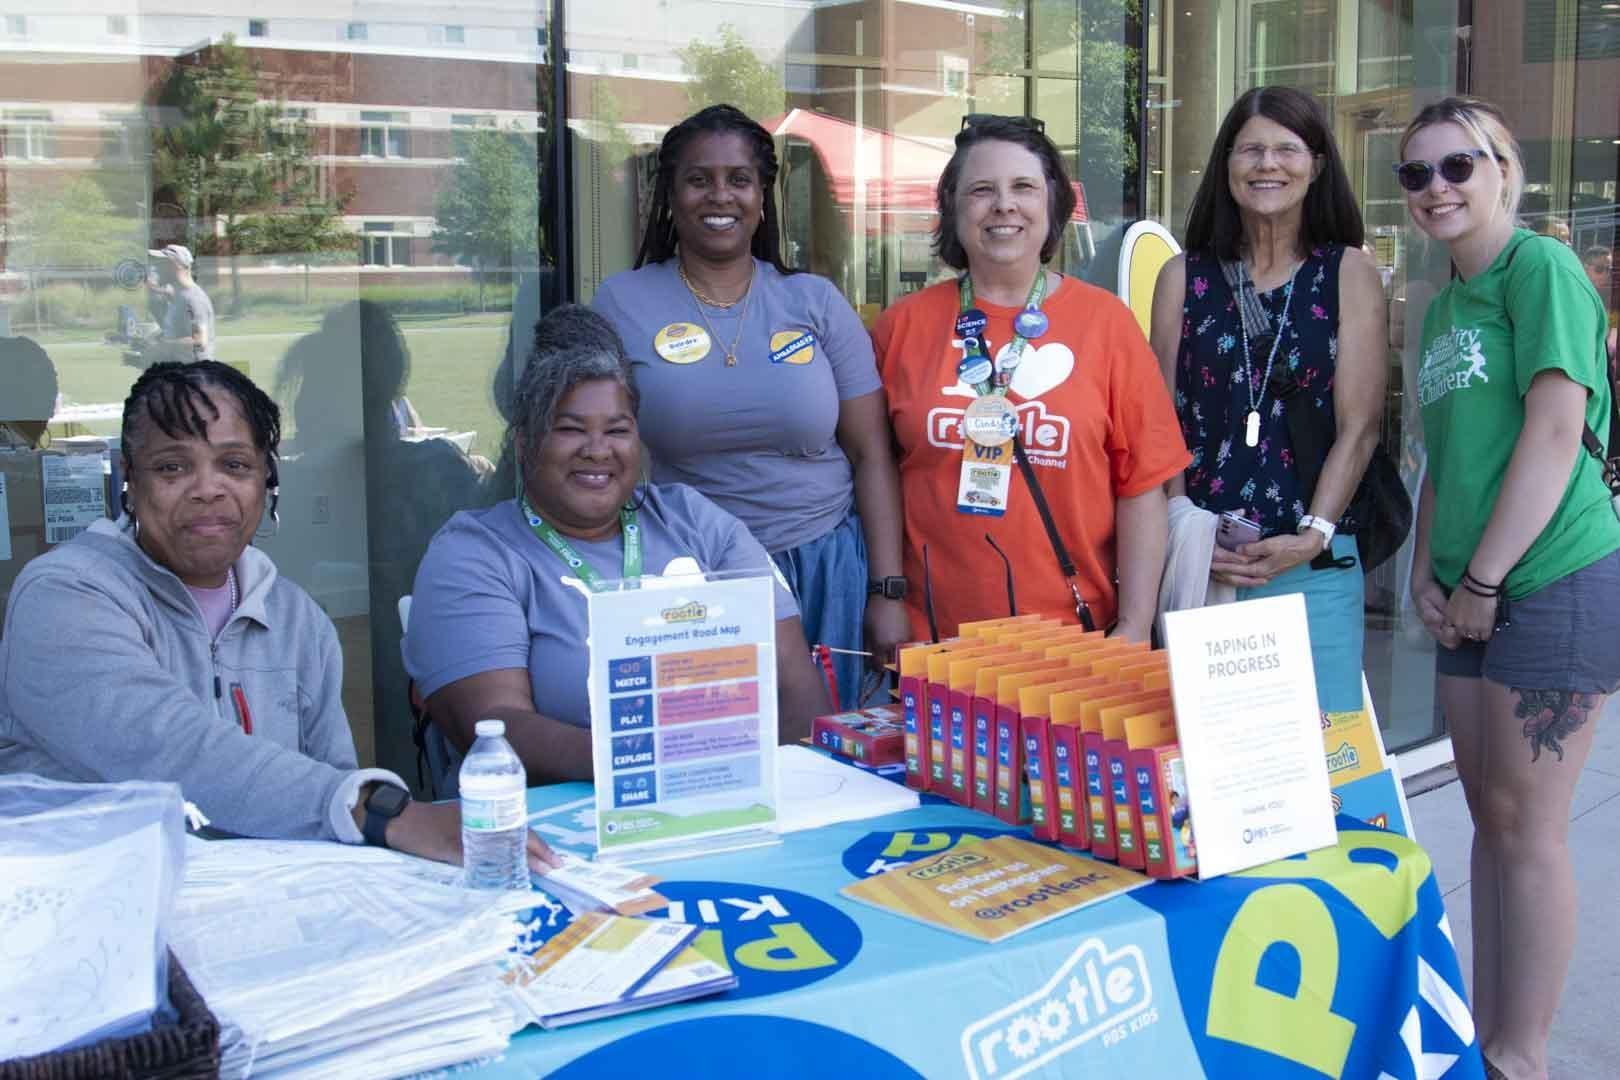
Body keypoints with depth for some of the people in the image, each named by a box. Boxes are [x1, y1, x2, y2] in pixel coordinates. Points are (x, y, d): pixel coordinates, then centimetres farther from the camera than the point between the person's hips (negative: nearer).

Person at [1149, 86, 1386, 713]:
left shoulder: (1349, 274, 6)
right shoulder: (1184, 277, 10)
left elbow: (1359, 426, 0)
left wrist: (1313, 536, -11)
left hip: (1314, 567, -1)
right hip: (1198, 562, 1)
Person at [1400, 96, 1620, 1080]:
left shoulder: (1541, 268, -8)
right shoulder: (1446, 303, 17)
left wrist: (1483, 579, -15)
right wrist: (1427, 573, 8)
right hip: (1471, 594, 8)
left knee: (1527, 825, -2)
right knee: (1490, 816, 13)